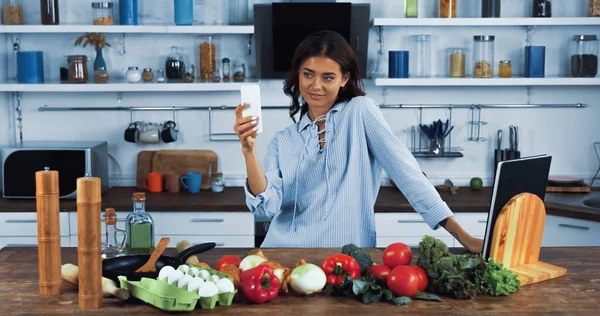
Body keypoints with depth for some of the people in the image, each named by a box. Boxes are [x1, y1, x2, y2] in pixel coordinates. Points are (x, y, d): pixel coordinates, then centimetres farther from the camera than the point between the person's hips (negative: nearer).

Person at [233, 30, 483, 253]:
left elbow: (404, 169, -5)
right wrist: (249, 151, -12)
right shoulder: (283, 141, 12)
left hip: (346, 256, -2)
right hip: (283, 253, 2)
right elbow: (266, 208, 1)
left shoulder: (360, 111, 3)